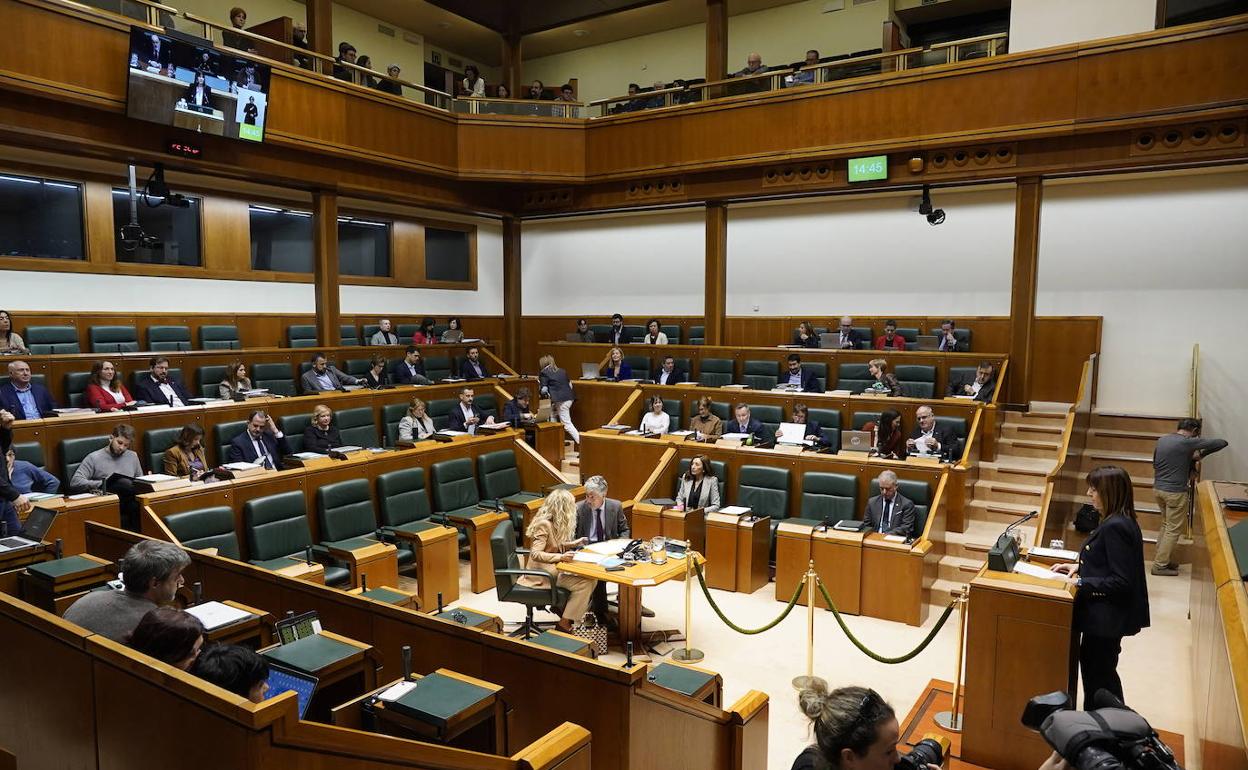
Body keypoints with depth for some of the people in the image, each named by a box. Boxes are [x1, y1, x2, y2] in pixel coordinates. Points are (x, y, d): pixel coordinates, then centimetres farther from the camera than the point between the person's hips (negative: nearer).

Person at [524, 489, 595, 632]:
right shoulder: (544, 524, -20)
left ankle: (563, 610, 9)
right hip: (542, 574, -9)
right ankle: (564, 624, -10)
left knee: (591, 579, -5)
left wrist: (572, 544, 15)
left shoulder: (554, 523, 8)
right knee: (585, 583, -19)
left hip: (553, 568, 9)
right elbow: (535, 554, -26)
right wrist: (561, 557, -34)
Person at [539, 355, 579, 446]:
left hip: (560, 400, -8)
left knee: (566, 423, -5)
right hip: (569, 397, 8)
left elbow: (544, 390, -3)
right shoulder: (562, 371, 19)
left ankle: (581, 442, -10)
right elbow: (570, 385, 19)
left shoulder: (544, 373, 2)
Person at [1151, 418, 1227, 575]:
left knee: (1166, 525, 21)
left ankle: (1161, 559, 26)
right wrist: (1201, 455, 2)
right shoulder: (1188, 442, -14)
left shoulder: (1161, 440, 6)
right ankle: (1160, 566, 5)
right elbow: (1222, 443, -13)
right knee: (1173, 529, 3)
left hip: (1158, 489, 7)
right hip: (1175, 492, -7)